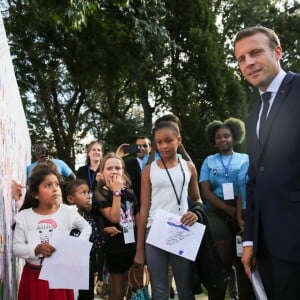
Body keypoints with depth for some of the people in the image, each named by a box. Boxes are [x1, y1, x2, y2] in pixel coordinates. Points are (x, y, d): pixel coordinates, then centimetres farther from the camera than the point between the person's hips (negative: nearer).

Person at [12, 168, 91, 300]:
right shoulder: (24, 216, -6)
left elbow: (86, 228, 8)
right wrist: (37, 249, -21)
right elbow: (17, 248, -5)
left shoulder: (67, 211, -6)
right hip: (34, 276, 0)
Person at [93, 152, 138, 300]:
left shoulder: (130, 192, 6)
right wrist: (116, 192, -19)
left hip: (134, 245, 5)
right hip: (115, 248, -4)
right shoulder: (99, 194, -8)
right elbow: (114, 218, -19)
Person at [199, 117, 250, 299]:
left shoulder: (245, 159, 9)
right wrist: (230, 210, -11)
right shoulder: (209, 161, 11)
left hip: (242, 213, 0)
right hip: (217, 214, 0)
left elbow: (247, 187, -3)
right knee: (223, 262, 1)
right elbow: (206, 192, 1)